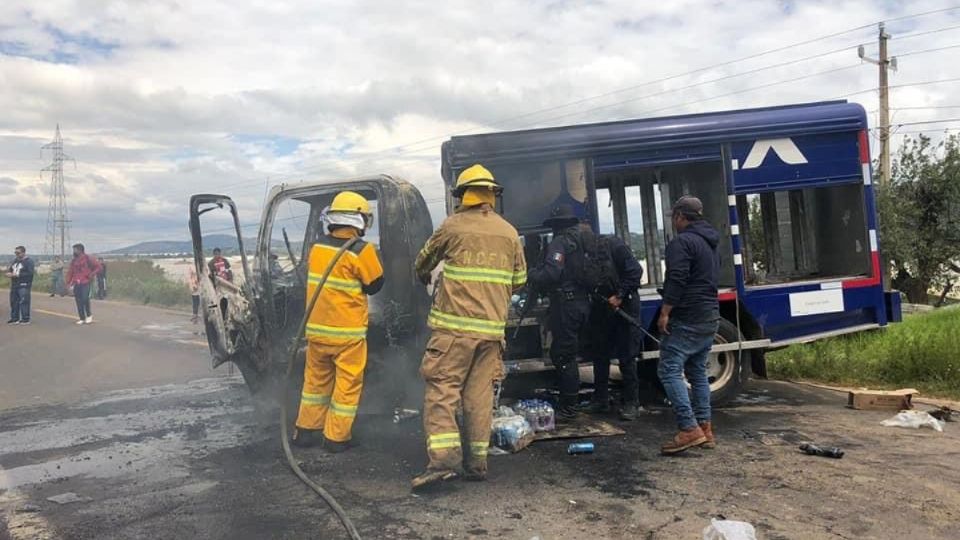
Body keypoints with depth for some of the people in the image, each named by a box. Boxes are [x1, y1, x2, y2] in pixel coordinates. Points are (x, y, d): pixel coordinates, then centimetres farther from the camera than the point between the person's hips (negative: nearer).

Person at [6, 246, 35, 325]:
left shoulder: (29, 261, -7)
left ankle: (25, 319, -4)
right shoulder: (15, 260, 17)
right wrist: (9, 273, -4)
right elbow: (9, 270, 20)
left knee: (24, 302, -9)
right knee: (14, 302, 10)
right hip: (14, 285, 8)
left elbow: (30, 273, -17)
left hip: (24, 285, -8)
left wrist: (17, 275, -19)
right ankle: (14, 318, 18)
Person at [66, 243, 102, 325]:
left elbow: (98, 266, -2)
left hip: (85, 282, -6)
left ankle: (89, 315, 2)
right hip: (76, 283, 6)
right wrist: (68, 282, 3)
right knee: (78, 301, 4)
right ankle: (82, 319, 11)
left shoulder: (87, 258, -2)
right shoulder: (74, 261, 14)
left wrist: (91, 275, -8)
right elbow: (70, 272, 14)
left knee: (85, 298, -19)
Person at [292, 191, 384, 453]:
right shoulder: (361, 251, -16)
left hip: (316, 327, 6)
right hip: (347, 332, -6)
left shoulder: (317, 246, 2)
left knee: (316, 378, 20)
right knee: (348, 383, 7)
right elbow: (375, 284, -5)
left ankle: (306, 430, 28)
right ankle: (335, 437, 12)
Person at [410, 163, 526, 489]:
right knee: (480, 393, 10)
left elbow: (425, 258, 15)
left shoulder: (453, 226, -1)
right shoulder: (509, 232, 10)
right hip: (492, 328, 4)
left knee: (442, 388, -2)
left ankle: (443, 458, -14)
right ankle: (476, 462, 14)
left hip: (455, 325, -4)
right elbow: (519, 280, 15)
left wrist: (422, 276, 37)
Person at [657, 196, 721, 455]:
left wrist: (665, 312, -20)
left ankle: (689, 429, -17)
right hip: (709, 317, 10)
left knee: (669, 370, -10)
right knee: (697, 372, 14)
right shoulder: (709, 243, 20)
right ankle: (705, 428, 14)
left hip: (687, 319, -10)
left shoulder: (682, 242, -11)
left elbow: (676, 280, -22)